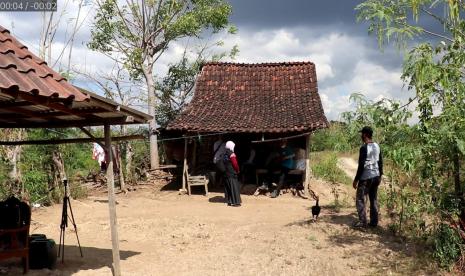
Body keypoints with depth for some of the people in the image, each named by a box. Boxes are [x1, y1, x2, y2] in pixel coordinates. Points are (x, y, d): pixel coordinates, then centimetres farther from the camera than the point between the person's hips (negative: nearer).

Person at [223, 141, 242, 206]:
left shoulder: (225, 154, 10)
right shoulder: (231, 154, -15)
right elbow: (235, 164, -17)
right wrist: (237, 170, 0)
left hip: (226, 174, 8)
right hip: (232, 174, -8)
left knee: (228, 188, 12)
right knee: (234, 188, -3)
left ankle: (229, 201, 17)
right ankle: (236, 202, -3)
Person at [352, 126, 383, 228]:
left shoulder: (364, 148, -16)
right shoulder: (377, 146, 6)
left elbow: (361, 165, -16)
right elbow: (380, 162, 12)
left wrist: (356, 180, -10)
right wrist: (380, 176, 22)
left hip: (365, 177, -7)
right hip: (376, 176, 7)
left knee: (360, 199, 2)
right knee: (374, 199, 12)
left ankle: (362, 221, 2)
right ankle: (374, 222, 16)